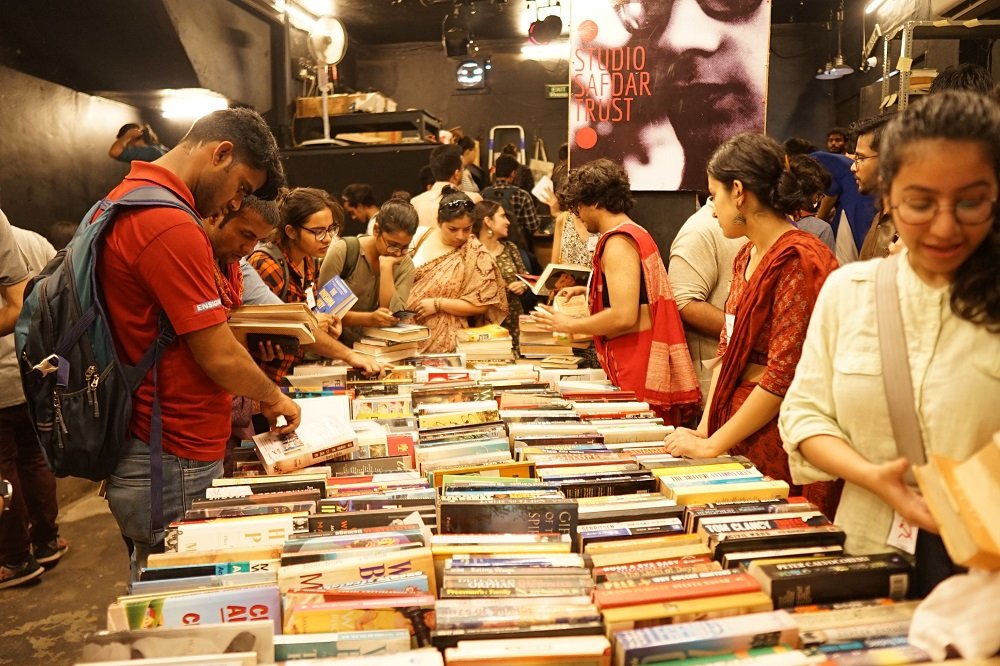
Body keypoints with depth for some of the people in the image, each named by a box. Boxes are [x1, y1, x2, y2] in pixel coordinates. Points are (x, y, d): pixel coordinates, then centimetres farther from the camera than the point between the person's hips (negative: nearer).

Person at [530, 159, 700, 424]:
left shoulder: (618, 242, -13)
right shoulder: (637, 234, 17)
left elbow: (624, 317, -22)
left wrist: (568, 325, -9)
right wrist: (588, 291, 24)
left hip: (639, 373, -10)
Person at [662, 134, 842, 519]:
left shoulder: (799, 260, -16)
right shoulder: (746, 257, 13)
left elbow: (783, 375, -19)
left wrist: (713, 444, -13)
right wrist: (705, 427, 3)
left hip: (781, 443, -8)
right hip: (737, 443, 8)